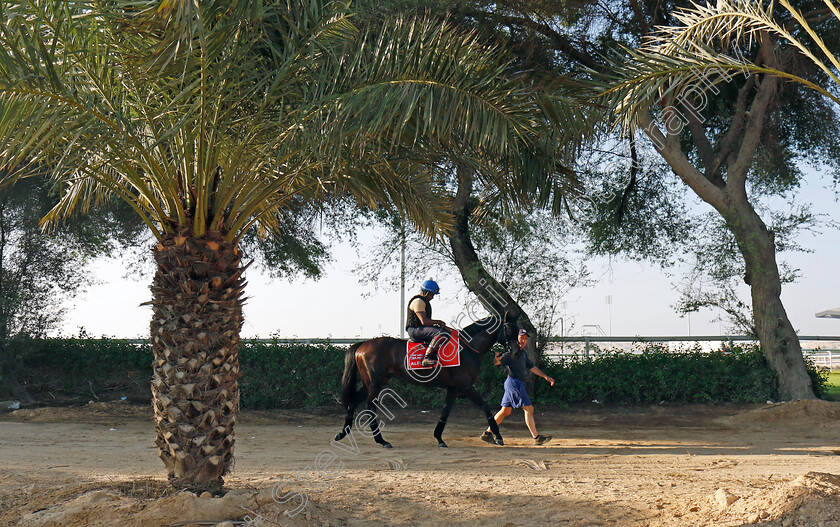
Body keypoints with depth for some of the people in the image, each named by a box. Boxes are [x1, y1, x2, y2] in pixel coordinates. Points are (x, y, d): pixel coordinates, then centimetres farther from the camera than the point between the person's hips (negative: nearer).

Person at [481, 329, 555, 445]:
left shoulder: (523, 353, 19)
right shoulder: (512, 351, -11)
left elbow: (532, 367, 26)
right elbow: (497, 362, -21)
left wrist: (545, 376, 21)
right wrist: (498, 357, -43)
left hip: (518, 383, 10)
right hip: (513, 382, -10)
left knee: (506, 411, 13)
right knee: (529, 409, -9)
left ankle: (487, 434, 17)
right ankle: (536, 438, -7)